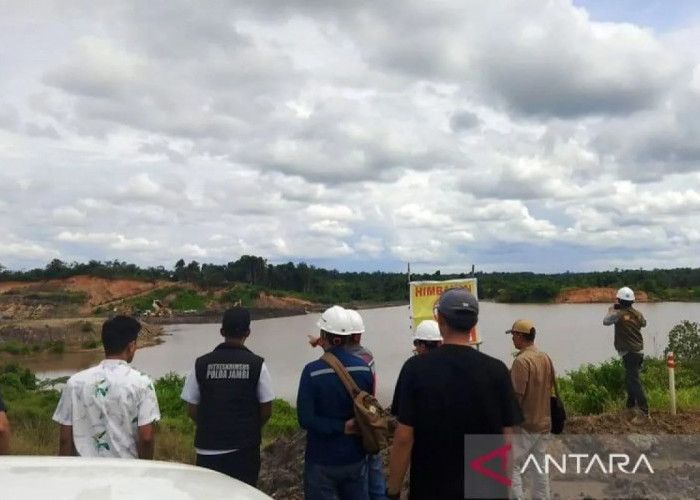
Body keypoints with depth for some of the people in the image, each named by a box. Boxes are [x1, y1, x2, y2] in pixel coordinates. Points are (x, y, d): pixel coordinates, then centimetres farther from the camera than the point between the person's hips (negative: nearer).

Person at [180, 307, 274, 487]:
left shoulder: (201, 364, -5)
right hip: (245, 448, -1)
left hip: (208, 448, 1)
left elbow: (192, 410, 1)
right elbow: (266, 410, -3)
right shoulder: (257, 364, -8)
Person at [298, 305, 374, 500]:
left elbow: (306, 419, -21)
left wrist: (342, 427, -15)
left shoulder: (313, 371, -18)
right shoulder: (364, 369, -6)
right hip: (355, 456, 4)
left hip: (322, 460, -4)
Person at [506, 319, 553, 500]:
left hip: (524, 424, -8)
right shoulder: (546, 358, 7)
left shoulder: (522, 360, -20)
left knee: (512, 466, 0)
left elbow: (515, 396, -21)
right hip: (543, 422, 9)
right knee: (540, 465, 16)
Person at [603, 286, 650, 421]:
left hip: (629, 353, -8)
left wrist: (611, 311, 17)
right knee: (630, 379, 21)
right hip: (639, 351, 8)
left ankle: (644, 412, -12)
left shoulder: (619, 314, -15)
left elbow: (605, 321, 0)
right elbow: (644, 324, 28)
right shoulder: (638, 314, 6)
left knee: (635, 382, -9)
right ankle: (630, 405, 33)